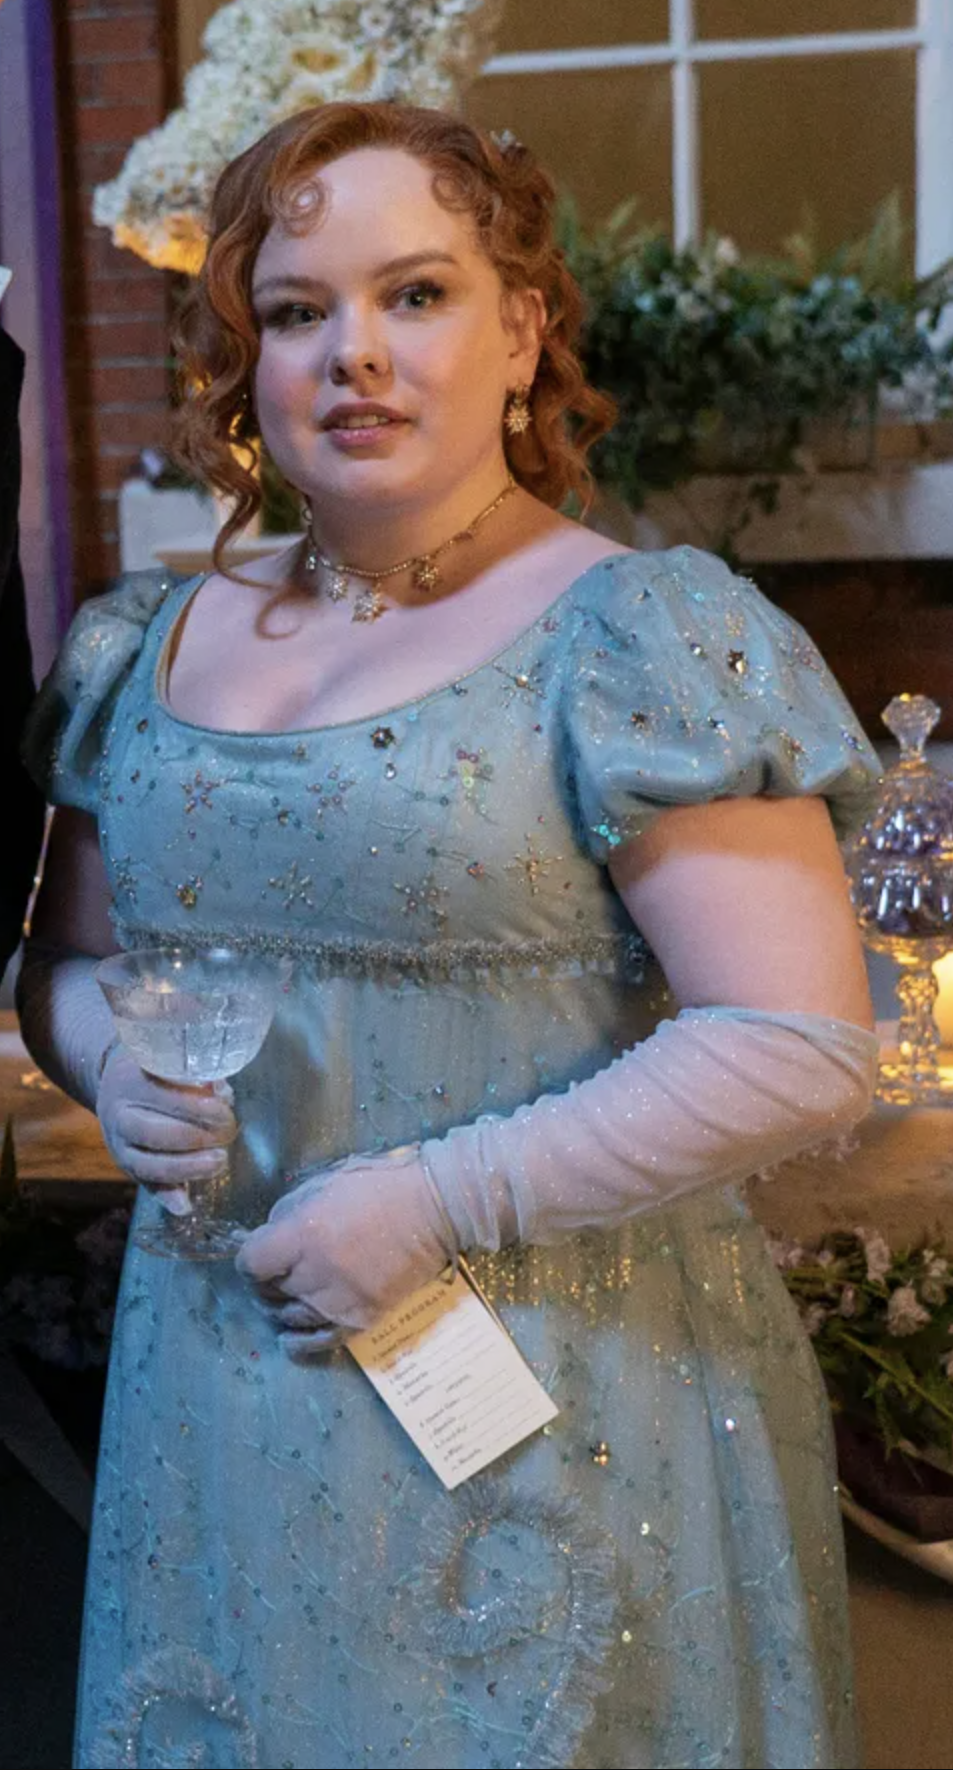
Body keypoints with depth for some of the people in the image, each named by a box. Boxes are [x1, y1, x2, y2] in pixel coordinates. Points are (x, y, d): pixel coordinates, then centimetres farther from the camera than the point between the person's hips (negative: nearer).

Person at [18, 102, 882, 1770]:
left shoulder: (636, 638, -11)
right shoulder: (148, 648, 7)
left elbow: (799, 1044, -17)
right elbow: (66, 955, 17)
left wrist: (442, 1196, -19)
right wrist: (113, 1061, -5)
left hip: (549, 1415, -5)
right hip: (216, 1399, 5)